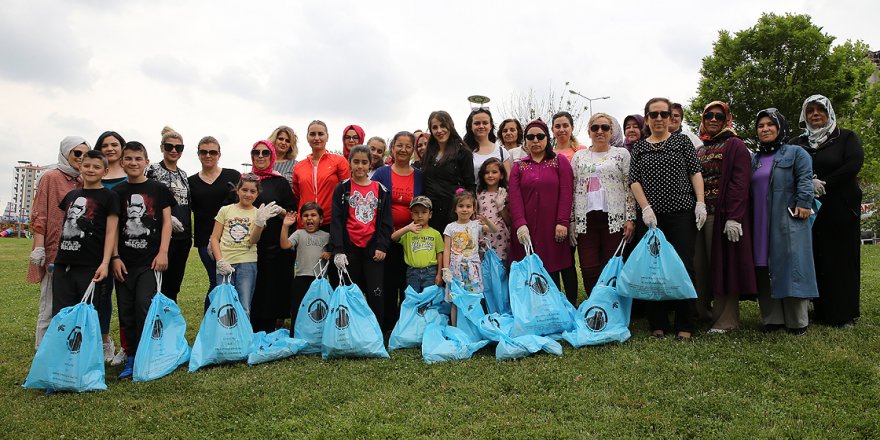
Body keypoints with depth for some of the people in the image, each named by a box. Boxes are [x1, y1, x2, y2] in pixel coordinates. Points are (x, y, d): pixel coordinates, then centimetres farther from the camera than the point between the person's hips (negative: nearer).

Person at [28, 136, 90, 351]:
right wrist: (39, 246, -12)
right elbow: (39, 214, -6)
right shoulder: (51, 177, -2)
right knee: (51, 304, -2)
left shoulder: (83, 182, 14)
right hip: (55, 250, -6)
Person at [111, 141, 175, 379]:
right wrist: (115, 257, 0)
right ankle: (132, 357, 16)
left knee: (144, 306, -12)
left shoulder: (159, 189, 3)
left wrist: (162, 252, -7)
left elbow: (166, 221, 2)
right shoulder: (117, 192, 8)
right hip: (124, 261, 3)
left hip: (150, 260, -3)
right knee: (126, 311, 6)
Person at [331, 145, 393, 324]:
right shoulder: (342, 189, 4)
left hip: (373, 249, 0)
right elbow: (336, 220, -2)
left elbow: (386, 221, 6)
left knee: (375, 294, -2)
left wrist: (382, 246, -5)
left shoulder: (381, 190, 7)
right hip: (350, 249, 0)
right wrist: (338, 250, -10)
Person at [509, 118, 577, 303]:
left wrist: (562, 222, -12)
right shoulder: (518, 166, 13)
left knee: (563, 265, -1)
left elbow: (566, 192, -1)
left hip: (555, 228, -1)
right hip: (529, 228, 1)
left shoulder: (560, 161, 9)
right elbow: (514, 197, 1)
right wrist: (520, 224, -13)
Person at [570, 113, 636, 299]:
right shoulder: (579, 156, 13)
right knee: (588, 270, -1)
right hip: (585, 220, 2)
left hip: (615, 219, -2)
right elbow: (572, 191, 12)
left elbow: (630, 188, 3)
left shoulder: (622, 154, 8)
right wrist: (571, 221, 6)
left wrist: (630, 218, -5)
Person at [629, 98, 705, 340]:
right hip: (650, 217, 2)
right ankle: (658, 324, 12)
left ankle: (685, 326, 4)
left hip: (682, 213, -1)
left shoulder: (682, 141, 9)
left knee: (684, 267, -3)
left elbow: (695, 172, 4)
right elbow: (634, 180, 4)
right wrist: (646, 208, -8)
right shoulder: (638, 148, 11)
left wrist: (700, 203, -6)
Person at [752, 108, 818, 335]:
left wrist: (803, 203, -20)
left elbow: (805, 179, -7)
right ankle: (772, 318, 11)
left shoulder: (796, 153, 4)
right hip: (760, 225, 6)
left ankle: (798, 321, 2)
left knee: (791, 267, -5)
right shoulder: (754, 159, 21)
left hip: (788, 222, -5)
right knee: (763, 270, 4)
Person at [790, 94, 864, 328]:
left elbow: (854, 164, -8)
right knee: (816, 259, 1)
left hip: (841, 208, -2)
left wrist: (824, 184, -15)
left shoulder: (846, 137, 8)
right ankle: (822, 311, 7)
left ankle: (844, 314, 4)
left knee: (842, 259, -2)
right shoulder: (797, 143, 15)